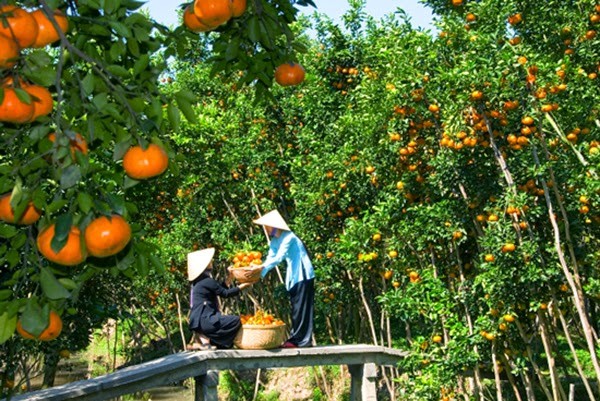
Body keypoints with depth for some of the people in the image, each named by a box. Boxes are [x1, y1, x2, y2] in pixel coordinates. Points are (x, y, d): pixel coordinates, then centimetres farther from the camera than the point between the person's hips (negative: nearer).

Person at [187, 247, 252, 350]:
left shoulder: (200, 280, 14)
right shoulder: (207, 281, -14)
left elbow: (220, 289, 19)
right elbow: (225, 293, -8)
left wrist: (230, 276, 22)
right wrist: (242, 286, 2)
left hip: (199, 320, 10)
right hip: (203, 320, -10)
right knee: (236, 321, -13)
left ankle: (199, 337, 10)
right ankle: (205, 338, -8)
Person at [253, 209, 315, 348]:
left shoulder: (288, 237, -19)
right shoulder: (275, 241, 7)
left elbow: (279, 257, -28)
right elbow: (270, 258, 1)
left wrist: (262, 266, -36)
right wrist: (259, 274, -14)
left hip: (303, 275, -9)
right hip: (293, 277, 9)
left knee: (301, 307, -7)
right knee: (296, 308, 10)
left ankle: (302, 340, -5)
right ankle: (297, 338, 15)